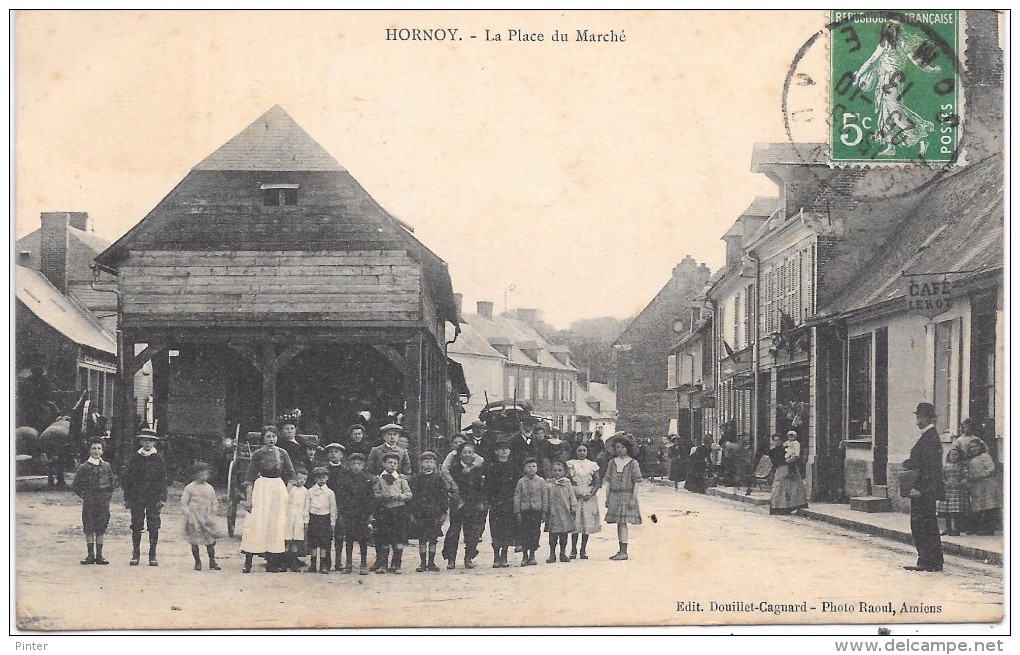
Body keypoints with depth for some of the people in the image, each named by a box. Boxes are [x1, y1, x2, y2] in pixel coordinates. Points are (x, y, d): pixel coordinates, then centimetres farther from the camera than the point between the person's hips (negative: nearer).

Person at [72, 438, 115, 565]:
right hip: (89, 501, -2)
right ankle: (90, 555, 4)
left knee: (101, 528, 4)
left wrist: (108, 495, 9)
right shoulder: (84, 467, -1)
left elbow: (113, 483, 19)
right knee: (89, 528, -2)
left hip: (103, 502, 2)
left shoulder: (106, 466, 7)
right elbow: (75, 485, 4)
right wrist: (83, 496, -1)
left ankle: (99, 555, 8)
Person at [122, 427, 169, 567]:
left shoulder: (159, 458, 4)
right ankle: (135, 554, 9)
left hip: (154, 498, -1)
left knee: (154, 527, -1)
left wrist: (162, 498, -5)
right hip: (136, 498, 1)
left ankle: (152, 555, 6)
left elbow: (163, 479, 3)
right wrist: (127, 498, 3)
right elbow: (127, 478, 8)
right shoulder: (134, 457, 7)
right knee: (136, 526, 1)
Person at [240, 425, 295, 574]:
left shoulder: (282, 453, 6)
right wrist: (248, 498, -10)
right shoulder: (258, 454, -2)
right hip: (261, 489, -3)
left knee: (276, 524, 3)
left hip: (279, 488, 3)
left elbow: (290, 473, 16)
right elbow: (249, 478, -4)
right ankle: (248, 562, -8)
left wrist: (286, 489, 11)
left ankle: (273, 562, 8)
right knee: (257, 524, -8)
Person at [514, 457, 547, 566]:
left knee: (535, 533, 2)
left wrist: (544, 512, 1)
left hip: (536, 510, 0)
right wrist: (517, 512, -3)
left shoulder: (541, 481, 3)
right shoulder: (521, 482, 3)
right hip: (524, 511, 0)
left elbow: (545, 497, 5)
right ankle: (525, 555, 10)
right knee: (524, 533, 1)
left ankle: (532, 555, 12)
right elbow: (517, 497, 3)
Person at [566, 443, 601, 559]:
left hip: (589, 496, 1)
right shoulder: (571, 464, 7)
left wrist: (591, 494, -7)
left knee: (587, 522, -1)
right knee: (575, 523, -6)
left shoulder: (592, 465, 10)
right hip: (574, 496, -1)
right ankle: (573, 549, 1)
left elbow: (598, 482, 6)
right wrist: (573, 493, -12)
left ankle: (583, 550, 5)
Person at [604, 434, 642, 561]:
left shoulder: (633, 463, -2)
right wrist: (607, 497, 8)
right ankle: (621, 551, 14)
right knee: (619, 524, 8)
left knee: (622, 523, -10)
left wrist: (633, 498, -11)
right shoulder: (612, 462, 11)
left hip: (627, 495, -5)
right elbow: (608, 480, 13)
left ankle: (624, 552, -8)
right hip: (614, 496, 5)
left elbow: (637, 482, -5)